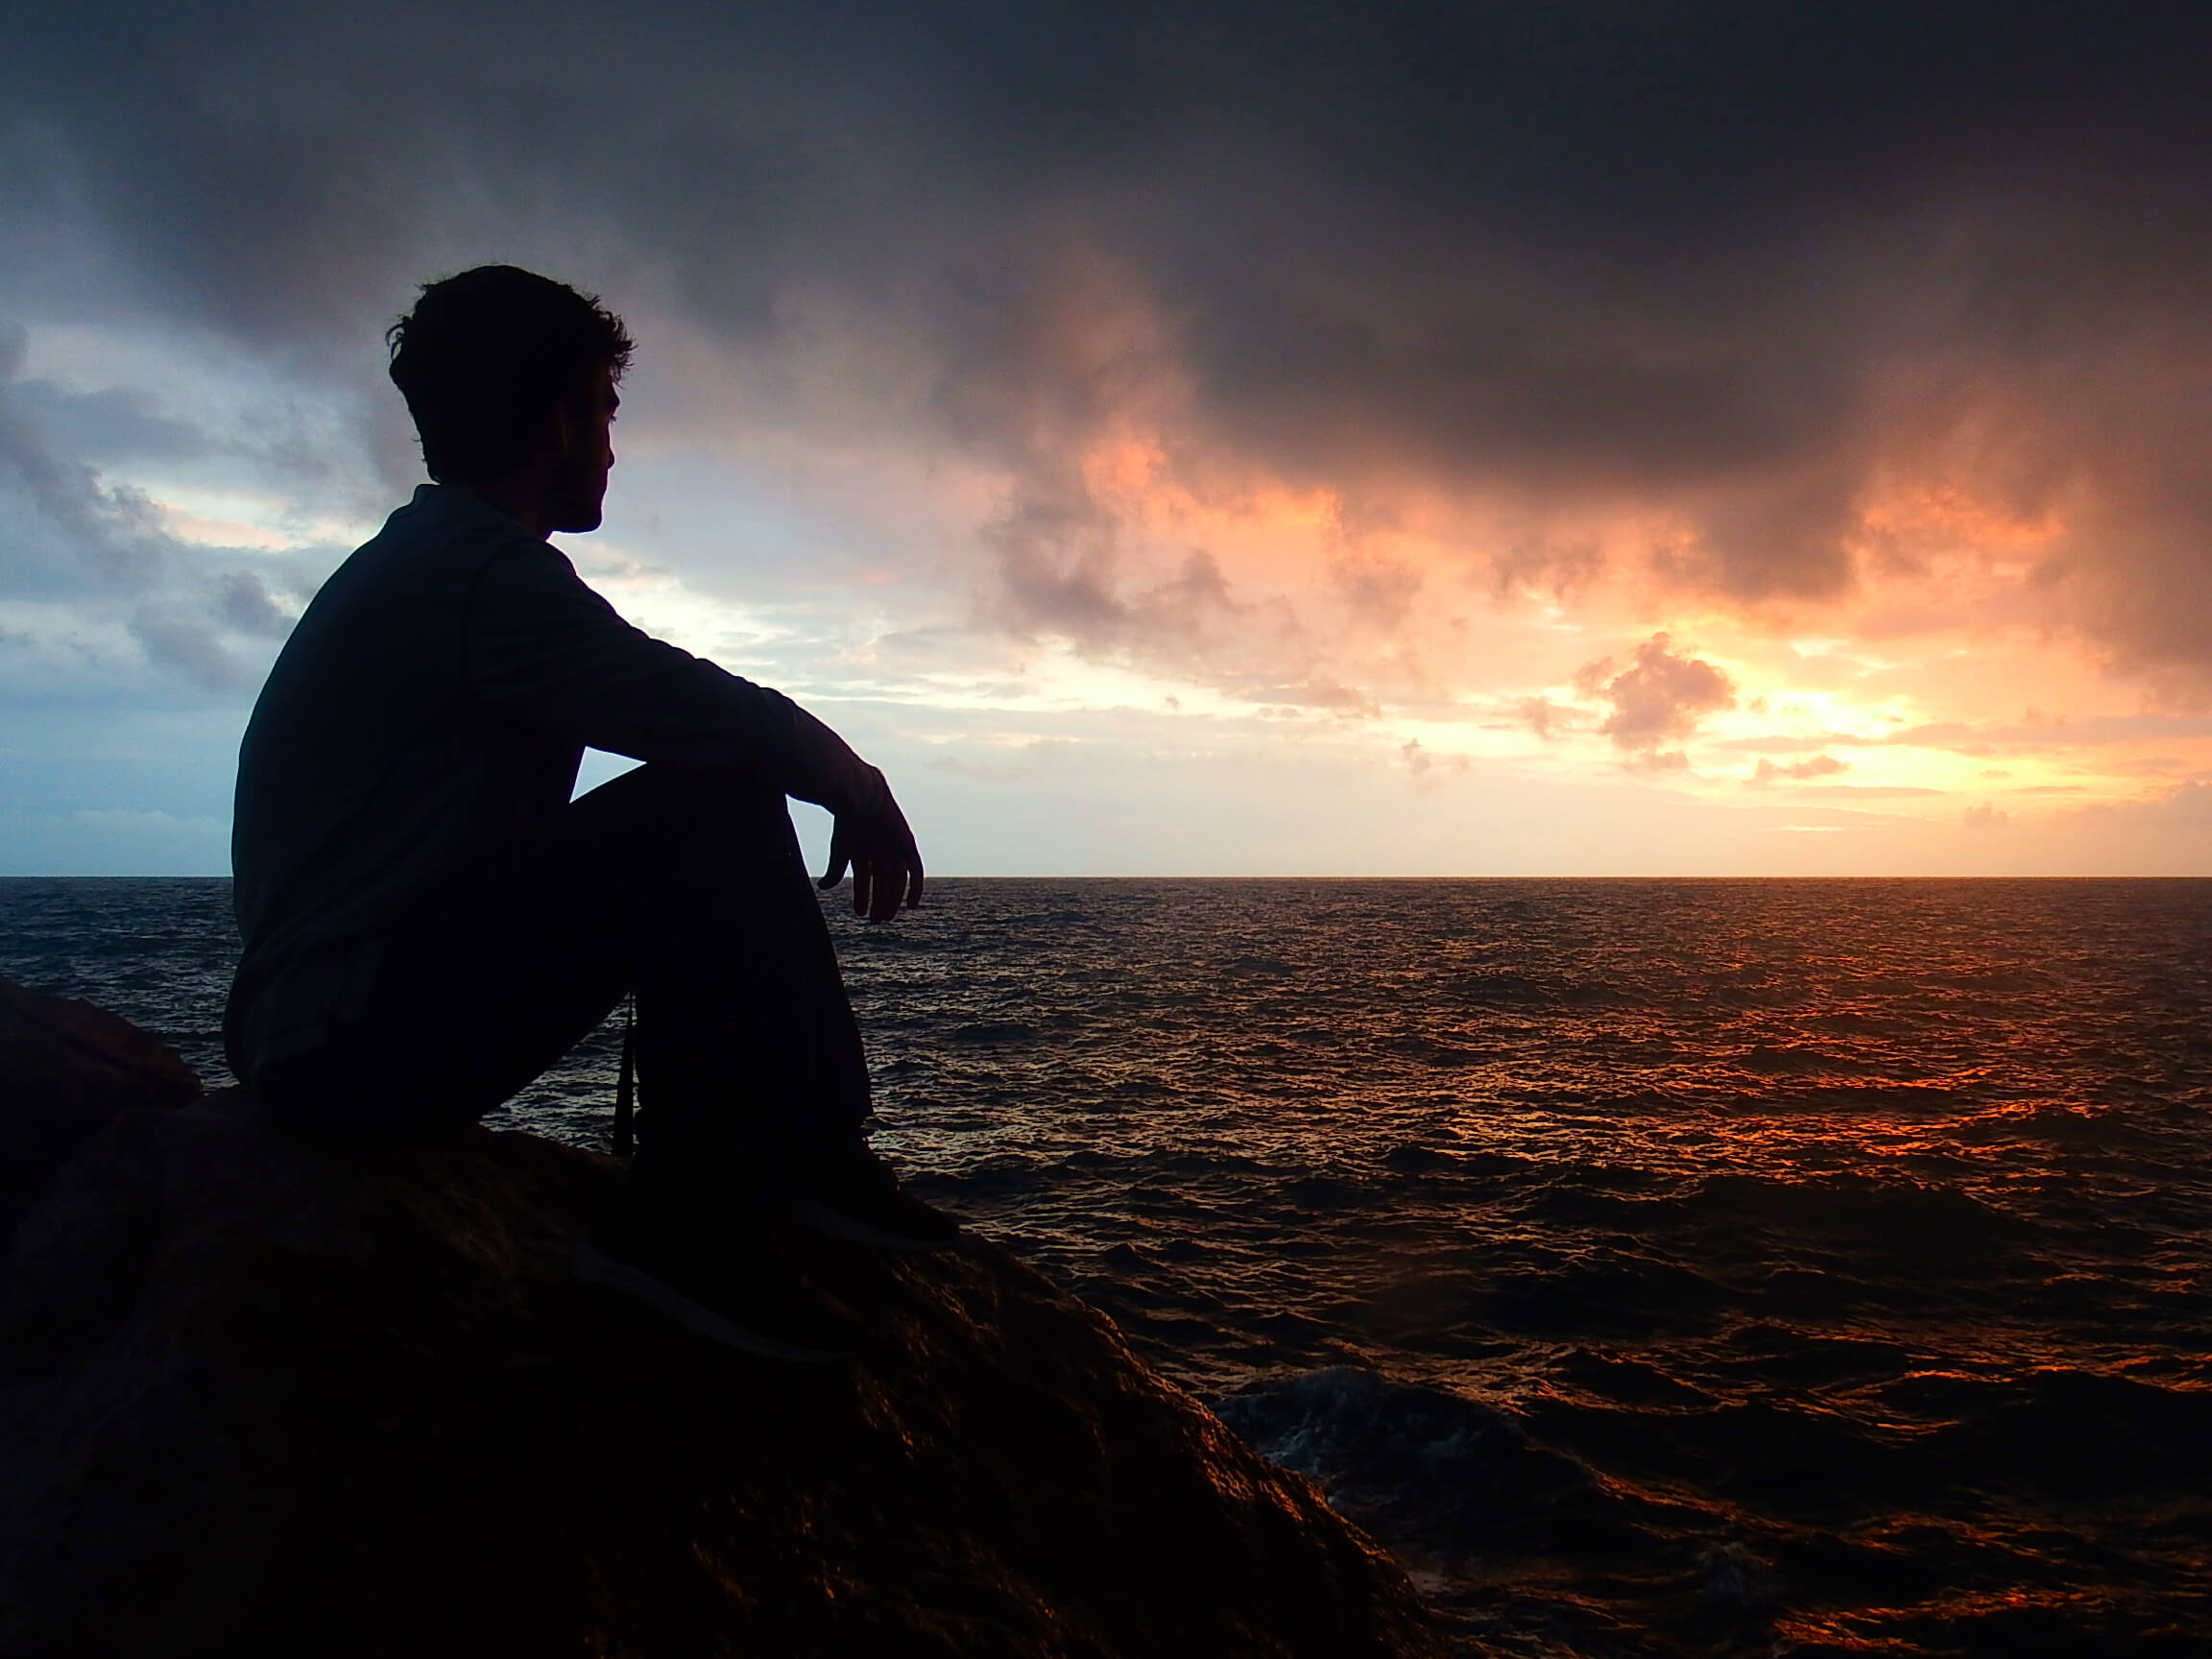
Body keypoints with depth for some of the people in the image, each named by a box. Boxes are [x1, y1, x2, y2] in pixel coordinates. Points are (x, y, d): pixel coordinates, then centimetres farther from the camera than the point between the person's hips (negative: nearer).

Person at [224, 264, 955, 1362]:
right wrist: (860, 788, -1)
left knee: (733, 802, 9)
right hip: (351, 1038, -10)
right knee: (717, 807, -20)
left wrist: (834, 778, 16)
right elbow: (728, 722, -21)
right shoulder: (482, 567, -14)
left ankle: (813, 1155, 6)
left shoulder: (419, 561, 18)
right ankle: (692, 1222, -19)